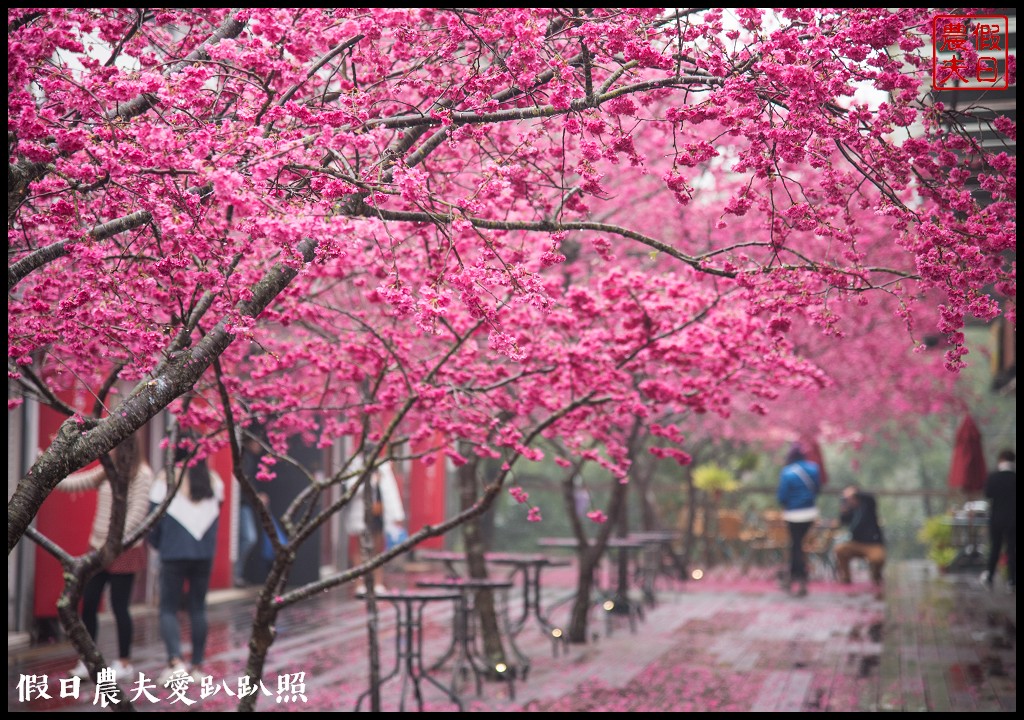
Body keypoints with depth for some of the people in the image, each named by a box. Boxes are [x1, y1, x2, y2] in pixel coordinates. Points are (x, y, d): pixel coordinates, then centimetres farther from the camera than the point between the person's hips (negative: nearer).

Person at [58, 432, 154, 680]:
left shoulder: (142, 473, -10)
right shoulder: (105, 472, 10)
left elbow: (137, 513, -15)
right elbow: (72, 483, 14)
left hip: (124, 550, -7)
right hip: (98, 548, 7)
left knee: (119, 606, 0)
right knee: (88, 605, 5)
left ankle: (124, 662, 13)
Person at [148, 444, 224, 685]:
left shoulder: (166, 479, -7)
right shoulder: (213, 480, 3)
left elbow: (154, 519, -4)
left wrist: (158, 544, 13)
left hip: (174, 554, -3)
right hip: (205, 554, 3)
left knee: (168, 608, 2)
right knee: (198, 608, 11)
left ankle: (176, 661, -16)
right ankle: (198, 665, 13)